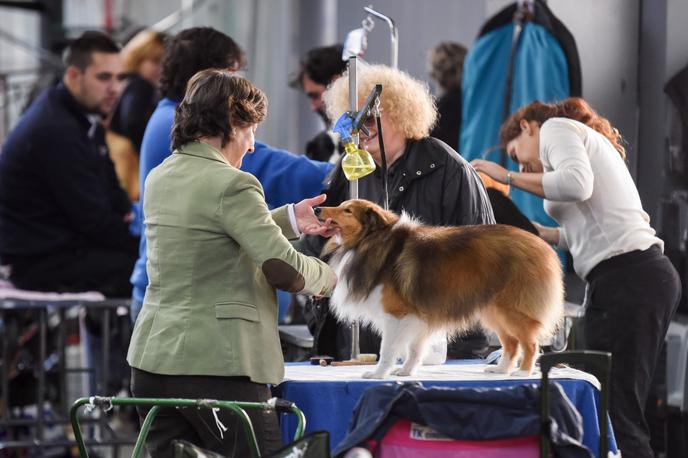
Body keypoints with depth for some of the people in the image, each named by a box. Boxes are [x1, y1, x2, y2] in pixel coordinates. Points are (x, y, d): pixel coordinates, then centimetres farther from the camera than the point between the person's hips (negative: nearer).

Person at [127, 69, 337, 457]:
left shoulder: (160, 178, 12)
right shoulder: (232, 185, -13)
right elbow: (284, 268, -16)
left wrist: (289, 219, 19)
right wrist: (329, 277, 4)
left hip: (152, 360, 8)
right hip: (217, 364, -8)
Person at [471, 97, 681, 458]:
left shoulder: (557, 126, 5)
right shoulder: (584, 140, 31)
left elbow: (577, 184, -16)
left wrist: (507, 177, -5)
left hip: (629, 277, -10)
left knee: (617, 413, -15)